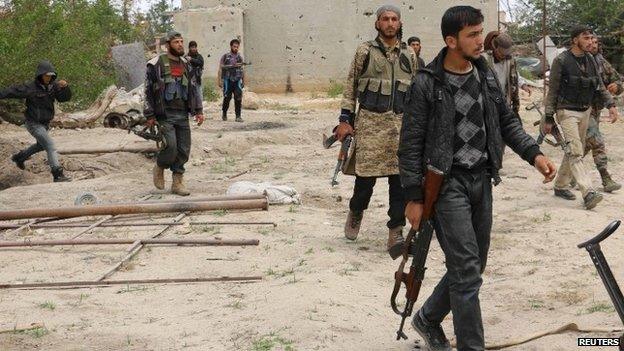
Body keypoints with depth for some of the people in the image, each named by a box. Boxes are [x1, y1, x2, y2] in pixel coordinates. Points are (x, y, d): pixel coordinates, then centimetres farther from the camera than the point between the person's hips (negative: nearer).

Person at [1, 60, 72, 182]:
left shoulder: (53, 86, -3)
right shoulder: (30, 87, -19)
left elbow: (65, 98, -6)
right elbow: (11, 91, -16)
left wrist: (65, 87, -25)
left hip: (45, 123, 8)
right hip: (34, 123, -8)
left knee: (41, 145, 28)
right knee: (50, 146, -20)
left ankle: (19, 158, 51)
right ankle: (58, 175, -23)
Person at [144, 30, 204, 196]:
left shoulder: (186, 66, 14)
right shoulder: (156, 64, -4)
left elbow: (193, 89, 19)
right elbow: (148, 90, -4)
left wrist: (198, 110, 9)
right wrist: (150, 115, -7)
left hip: (182, 115, 6)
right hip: (164, 114, -5)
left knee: (184, 150, 3)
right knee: (171, 146, -16)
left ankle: (178, 182, 14)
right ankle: (159, 168, 14)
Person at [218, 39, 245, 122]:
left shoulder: (240, 57, 11)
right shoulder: (225, 57, 2)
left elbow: (242, 70, 17)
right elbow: (220, 69, 0)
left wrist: (243, 81, 15)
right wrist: (220, 81, -7)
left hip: (237, 81, 2)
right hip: (228, 80, -2)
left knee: (238, 98, -8)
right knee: (227, 98, 2)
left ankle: (238, 116, -5)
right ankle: (224, 114, 22)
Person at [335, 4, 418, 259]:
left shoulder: (409, 56, 11)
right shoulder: (365, 51, 3)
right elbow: (350, 87, 3)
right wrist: (345, 119, -3)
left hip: (401, 124, 3)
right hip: (370, 122, -3)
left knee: (401, 178, -3)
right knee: (366, 176, 0)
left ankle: (396, 233, 3)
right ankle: (355, 212, 31)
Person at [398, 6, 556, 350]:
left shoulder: (487, 76, 8)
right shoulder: (427, 84, -10)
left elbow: (507, 122, 17)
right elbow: (410, 143, -8)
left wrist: (534, 154, 3)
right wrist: (414, 197, -9)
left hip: (481, 180, 7)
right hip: (447, 182, -6)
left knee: (471, 266, 14)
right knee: (467, 271, -9)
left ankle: (428, 319, 35)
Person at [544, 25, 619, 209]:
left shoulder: (591, 60, 8)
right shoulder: (561, 61, -9)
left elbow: (600, 86, 12)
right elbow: (552, 91, -7)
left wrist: (611, 105, -4)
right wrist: (548, 118, -8)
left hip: (585, 111, 7)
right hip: (567, 111, -7)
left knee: (576, 151, 13)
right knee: (575, 152, -15)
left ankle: (561, 186, 26)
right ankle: (588, 193, -23)